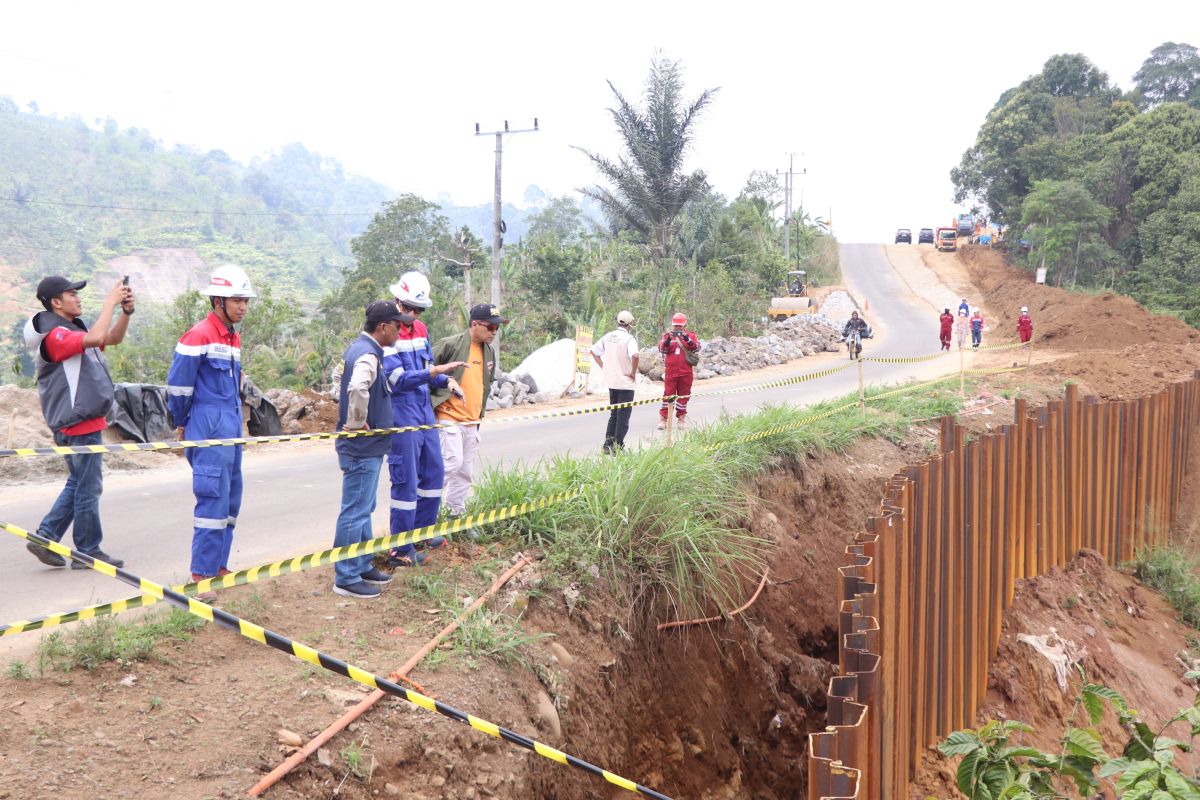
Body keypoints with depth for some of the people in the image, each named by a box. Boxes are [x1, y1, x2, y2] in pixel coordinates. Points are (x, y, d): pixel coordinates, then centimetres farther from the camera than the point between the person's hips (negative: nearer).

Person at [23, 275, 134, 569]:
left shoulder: (73, 329, 14)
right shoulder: (54, 335, -16)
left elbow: (113, 338, 18)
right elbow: (96, 338, -33)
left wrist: (126, 312, 1)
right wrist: (110, 301, -22)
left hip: (84, 421, 10)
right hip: (78, 423, -10)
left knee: (78, 484, 18)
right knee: (88, 488, -2)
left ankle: (45, 538, 20)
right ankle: (88, 552, 7)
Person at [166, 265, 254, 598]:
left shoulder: (234, 338, 14)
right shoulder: (199, 336, -13)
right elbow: (178, 384, -11)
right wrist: (181, 424, 0)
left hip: (231, 427, 9)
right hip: (210, 429, -9)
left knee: (230, 499, 12)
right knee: (214, 499, -9)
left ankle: (218, 566, 22)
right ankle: (200, 575, -4)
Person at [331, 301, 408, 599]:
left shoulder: (355, 348, 12)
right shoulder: (368, 355, -21)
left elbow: (342, 384, 28)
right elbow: (357, 390, -40)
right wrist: (358, 423, -26)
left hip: (363, 447, 11)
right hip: (363, 448, -11)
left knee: (363, 510, 19)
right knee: (355, 513, -3)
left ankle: (363, 566, 30)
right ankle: (346, 579, 4)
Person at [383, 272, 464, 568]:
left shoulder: (420, 330, 10)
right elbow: (398, 379, -24)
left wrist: (445, 380, 0)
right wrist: (436, 371, -32)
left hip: (425, 412, 9)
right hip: (402, 416, -9)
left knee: (434, 474, 17)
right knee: (406, 482, -4)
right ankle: (401, 551, 6)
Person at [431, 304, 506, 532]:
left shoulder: (488, 352, 13)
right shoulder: (450, 345, -12)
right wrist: (432, 404, -11)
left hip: (472, 422, 8)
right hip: (449, 418, -7)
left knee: (465, 472, 10)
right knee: (452, 464, -17)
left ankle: (456, 516, 21)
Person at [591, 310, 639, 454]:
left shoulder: (608, 336, 6)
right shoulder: (628, 338, -16)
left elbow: (594, 351, 12)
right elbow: (635, 356, -32)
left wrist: (603, 367, 12)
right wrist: (633, 373, -17)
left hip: (611, 382, 7)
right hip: (625, 383, -6)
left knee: (613, 414, 18)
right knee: (623, 416, 2)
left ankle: (608, 444, 17)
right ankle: (617, 447, 1)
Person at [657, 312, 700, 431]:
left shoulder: (690, 335, 6)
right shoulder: (667, 335, 6)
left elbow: (697, 348, -7)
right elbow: (661, 349, -6)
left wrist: (688, 340, -24)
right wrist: (667, 341, -25)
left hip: (686, 372, 1)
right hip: (670, 371, -1)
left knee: (683, 395, 8)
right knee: (668, 394, -1)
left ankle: (681, 418, 18)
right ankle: (663, 419, 3)